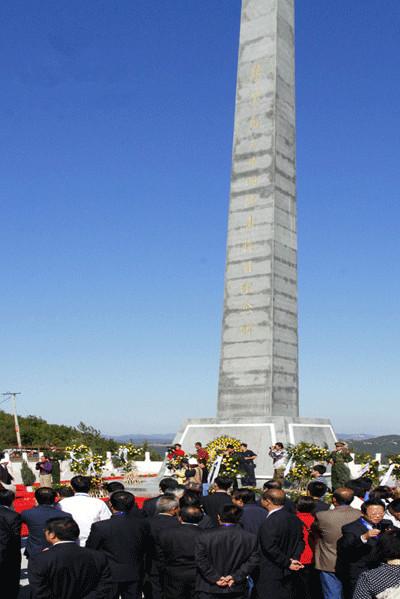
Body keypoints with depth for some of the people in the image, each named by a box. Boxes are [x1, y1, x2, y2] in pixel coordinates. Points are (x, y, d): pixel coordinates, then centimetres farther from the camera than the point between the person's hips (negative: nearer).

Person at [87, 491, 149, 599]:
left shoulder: (99, 527, -19)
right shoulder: (143, 524, -10)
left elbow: (90, 550, -6)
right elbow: (144, 549, 4)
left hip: (110, 575, -3)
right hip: (135, 575, 3)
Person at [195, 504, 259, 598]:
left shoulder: (205, 537, -11)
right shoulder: (250, 538, -5)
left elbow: (201, 561, -13)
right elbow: (252, 561, -6)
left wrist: (215, 578, -10)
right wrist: (236, 577, -8)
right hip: (237, 590, 2)